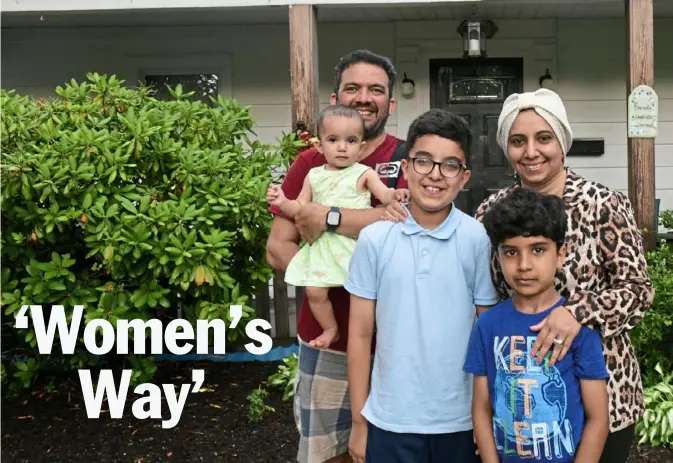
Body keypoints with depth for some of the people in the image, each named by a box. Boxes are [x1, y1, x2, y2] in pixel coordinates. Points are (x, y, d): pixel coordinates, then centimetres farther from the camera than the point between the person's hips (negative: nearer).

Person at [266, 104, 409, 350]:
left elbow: (385, 195, -10)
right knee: (315, 290, -6)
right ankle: (330, 329, 18)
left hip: (356, 243, -3)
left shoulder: (364, 174, 0)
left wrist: (396, 195, -33)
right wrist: (282, 202, -3)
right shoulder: (314, 176, 12)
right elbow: (300, 209, 16)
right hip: (325, 246, 3)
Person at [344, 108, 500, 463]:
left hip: (461, 420, 0)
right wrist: (359, 421, 3)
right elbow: (360, 334, 1)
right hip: (390, 420, 1)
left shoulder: (478, 240, -5)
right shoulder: (374, 240, -4)